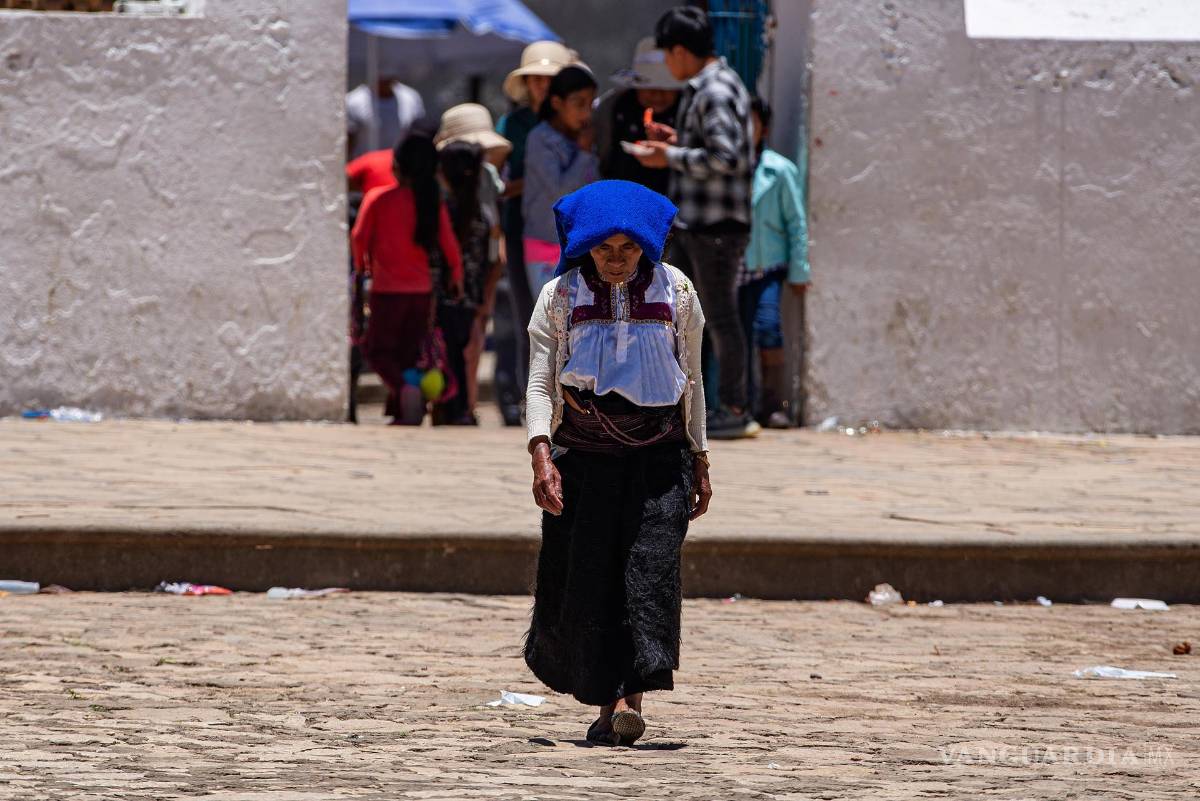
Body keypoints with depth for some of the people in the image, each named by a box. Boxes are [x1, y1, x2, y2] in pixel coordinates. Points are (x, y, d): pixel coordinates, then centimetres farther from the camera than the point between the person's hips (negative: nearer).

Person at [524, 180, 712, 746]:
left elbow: (690, 382, 14)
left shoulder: (676, 293, 6)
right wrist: (541, 455, -16)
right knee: (582, 577, -4)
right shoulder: (561, 296, 2)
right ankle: (604, 701, 14)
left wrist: (699, 463, 14)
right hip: (583, 451, 0)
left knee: (650, 564, -17)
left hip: (658, 451, 0)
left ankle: (631, 700, -24)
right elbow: (540, 383, -2)